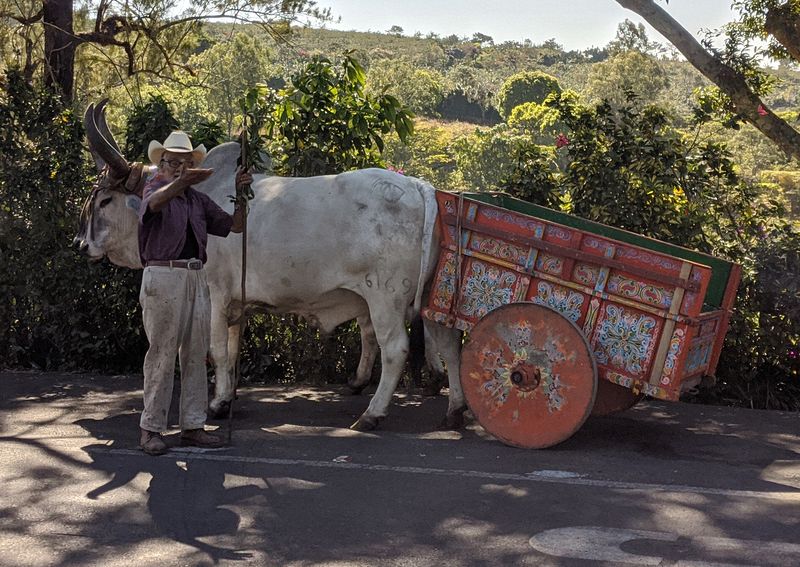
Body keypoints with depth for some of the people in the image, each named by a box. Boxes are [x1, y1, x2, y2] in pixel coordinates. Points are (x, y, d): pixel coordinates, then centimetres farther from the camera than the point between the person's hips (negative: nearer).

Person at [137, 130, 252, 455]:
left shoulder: (199, 200, 18)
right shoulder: (154, 188, 1)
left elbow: (235, 225, 18)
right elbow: (155, 202, -25)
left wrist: (241, 194, 2)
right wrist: (182, 181, -44)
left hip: (196, 278, 6)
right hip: (163, 276, -6)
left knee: (196, 353, 7)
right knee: (162, 353, -4)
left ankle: (192, 426, 13)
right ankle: (150, 429, 3)